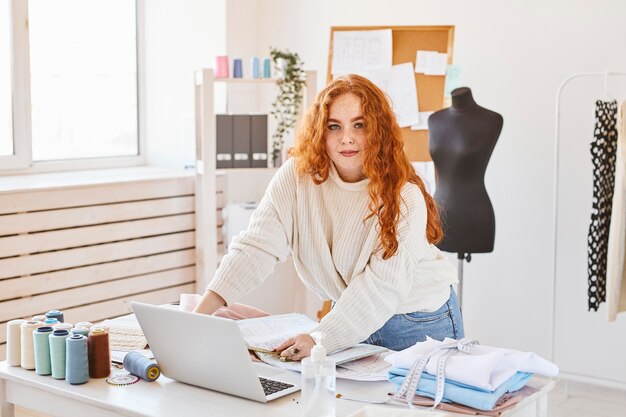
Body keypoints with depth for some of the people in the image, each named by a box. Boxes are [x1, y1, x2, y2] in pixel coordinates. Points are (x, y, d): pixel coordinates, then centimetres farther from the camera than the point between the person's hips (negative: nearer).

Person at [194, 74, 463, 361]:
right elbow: (257, 245, -22)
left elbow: (382, 283, -28)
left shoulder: (404, 197, -23)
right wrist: (199, 316, -33)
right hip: (349, 315, 2)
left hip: (419, 324, -2)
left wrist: (321, 339, -38)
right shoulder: (297, 175, -14)